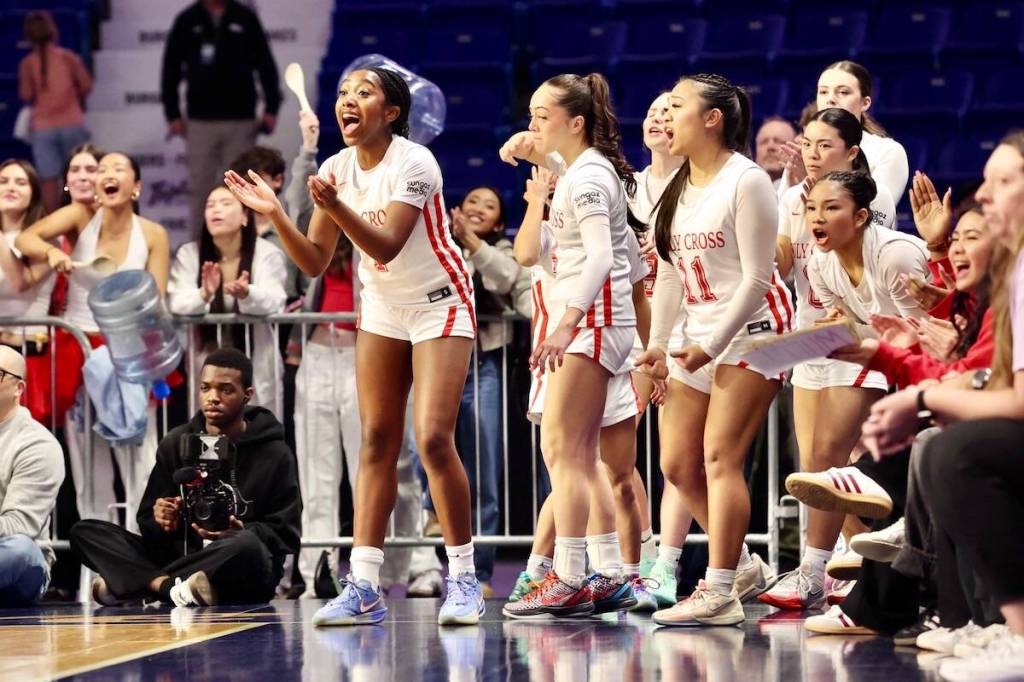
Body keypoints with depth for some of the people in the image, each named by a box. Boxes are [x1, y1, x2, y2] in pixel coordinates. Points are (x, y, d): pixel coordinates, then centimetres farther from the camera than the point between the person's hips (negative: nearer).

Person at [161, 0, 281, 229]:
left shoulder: (246, 19, 6)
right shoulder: (187, 21, 6)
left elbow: (266, 64, 6)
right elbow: (171, 69, 8)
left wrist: (271, 108, -2)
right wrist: (172, 114, 1)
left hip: (241, 121, 0)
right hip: (200, 122, 0)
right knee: (201, 187, 2)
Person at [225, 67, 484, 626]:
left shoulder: (414, 163, -19)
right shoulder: (336, 169, -2)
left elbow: (386, 246, -27)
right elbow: (315, 262, -1)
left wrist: (336, 207, -40)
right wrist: (274, 213, -15)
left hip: (439, 305, -6)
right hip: (382, 309, 6)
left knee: (433, 438, -15)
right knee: (376, 442, -1)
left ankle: (463, 579, -4)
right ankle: (364, 587, -4)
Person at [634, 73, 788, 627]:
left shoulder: (746, 182, -12)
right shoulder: (678, 189, 13)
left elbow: (756, 278, -14)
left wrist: (712, 347, -18)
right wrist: (657, 344, 8)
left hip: (751, 328, -9)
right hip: (698, 334, 9)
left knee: (719, 456, -16)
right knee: (678, 464, 5)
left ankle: (720, 593, -15)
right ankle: (743, 566, 21)